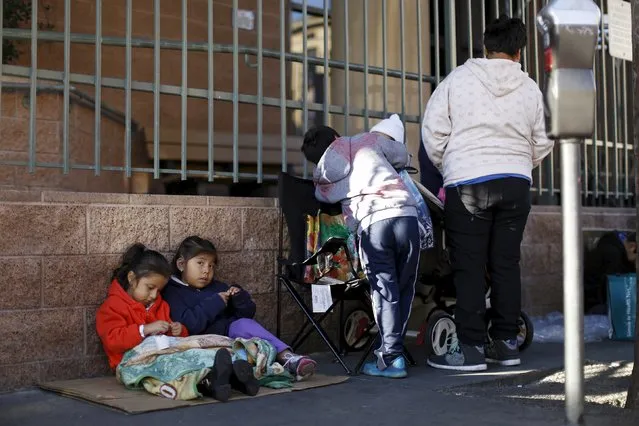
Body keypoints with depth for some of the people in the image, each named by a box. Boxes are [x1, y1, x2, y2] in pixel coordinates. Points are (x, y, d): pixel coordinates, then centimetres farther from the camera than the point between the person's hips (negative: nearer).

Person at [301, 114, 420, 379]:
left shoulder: (322, 176, 20)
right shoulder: (369, 140, 22)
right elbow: (402, 157, 33)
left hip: (372, 223, -1)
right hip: (406, 214, 1)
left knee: (384, 291, 4)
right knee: (404, 288, 10)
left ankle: (391, 358, 0)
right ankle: (393, 347, 13)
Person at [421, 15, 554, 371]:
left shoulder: (458, 78, 1)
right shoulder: (530, 88, 7)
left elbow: (433, 131, 0)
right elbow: (541, 146, 12)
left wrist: (447, 168, 15)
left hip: (467, 182, -3)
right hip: (516, 182, 3)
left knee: (469, 266, 0)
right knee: (506, 264, 9)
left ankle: (471, 347, 0)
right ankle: (507, 343, 15)